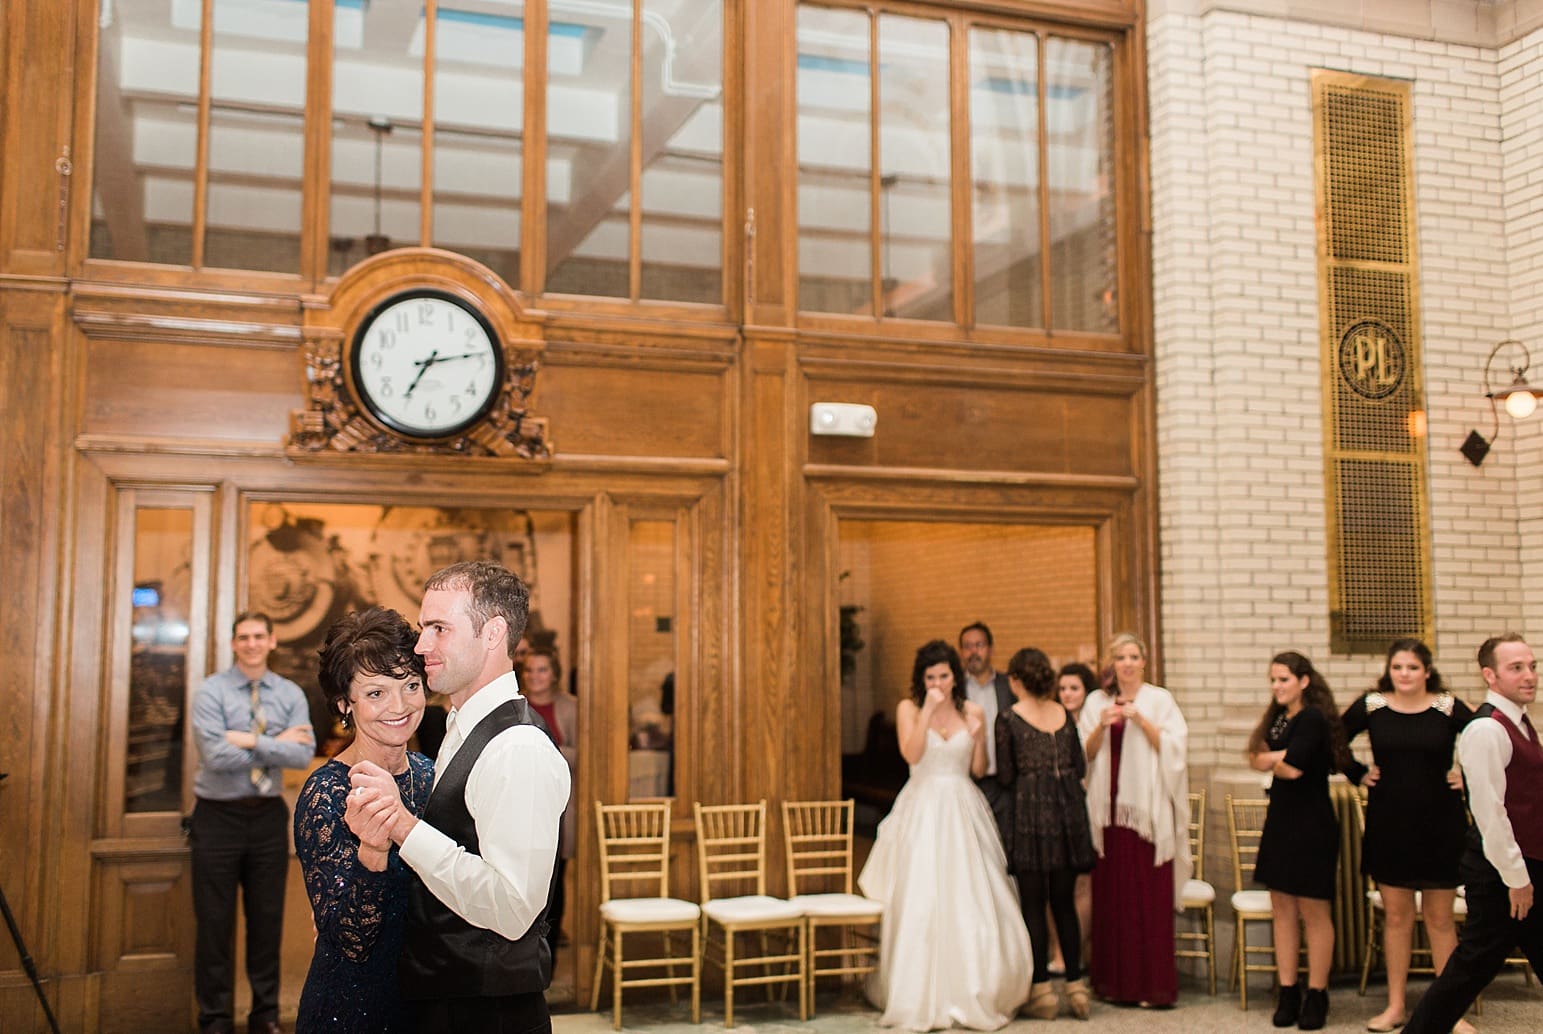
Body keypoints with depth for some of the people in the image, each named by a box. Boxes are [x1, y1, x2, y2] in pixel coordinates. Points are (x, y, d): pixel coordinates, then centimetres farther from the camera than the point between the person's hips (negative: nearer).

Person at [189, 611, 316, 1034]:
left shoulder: (291, 694, 3)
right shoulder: (211, 692, -6)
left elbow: (303, 754, -11)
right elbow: (216, 756, -19)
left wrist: (251, 741, -18)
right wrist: (277, 744, -13)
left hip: (269, 815, 3)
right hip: (218, 815, -3)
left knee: (267, 919, 11)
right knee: (215, 921, 4)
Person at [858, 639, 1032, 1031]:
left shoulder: (972, 712, 7)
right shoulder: (909, 709, 1)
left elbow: (979, 770, 7)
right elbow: (911, 753, -15)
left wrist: (978, 735, -9)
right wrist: (928, 711, -17)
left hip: (963, 811, 2)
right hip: (922, 811, -2)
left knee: (970, 902, -1)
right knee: (920, 904, -3)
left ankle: (973, 994, 12)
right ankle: (922, 998, 5)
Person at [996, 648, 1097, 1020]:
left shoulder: (1008, 718, -6)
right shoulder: (1064, 714, 6)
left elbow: (1006, 776, -4)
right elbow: (1080, 767, 8)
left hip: (1031, 810, -4)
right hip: (1068, 809, 4)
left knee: (1034, 905, 3)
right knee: (1065, 902, 12)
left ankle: (1043, 989, 5)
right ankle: (1075, 984, 14)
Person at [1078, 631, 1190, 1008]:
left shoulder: (1159, 699, 4)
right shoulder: (1097, 701, 11)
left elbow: (1173, 746, -6)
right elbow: (1086, 753, 7)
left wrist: (1140, 718, -15)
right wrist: (1101, 726, -10)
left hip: (1147, 807, -2)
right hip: (1109, 806, 3)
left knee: (1150, 897, -3)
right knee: (1111, 895, 3)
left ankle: (1153, 983, 4)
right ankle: (1114, 981, 12)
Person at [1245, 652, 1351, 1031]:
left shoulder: (1313, 718, -13)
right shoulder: (1280, 718, 12)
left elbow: (1293, 768, -21)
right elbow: (1259, 756, 3)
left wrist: (1269, 759, -3)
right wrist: (1281, 757, -15)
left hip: (1311, 825, -8)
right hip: (1281, 821, 8)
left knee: (1313, 912, 0)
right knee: (1282, 908, 8)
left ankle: (1316, 995, 9)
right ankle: (1287, 992, 13)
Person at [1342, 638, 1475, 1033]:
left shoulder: (1448, 708, -5)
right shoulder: (1371, 706, -1)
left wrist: (1469, 776, -3)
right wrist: (1359, 774, 3)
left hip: (1440, 825, -1)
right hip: (1388, 824, 1)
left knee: (1439, 917, 6)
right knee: (1396, 915, 7)